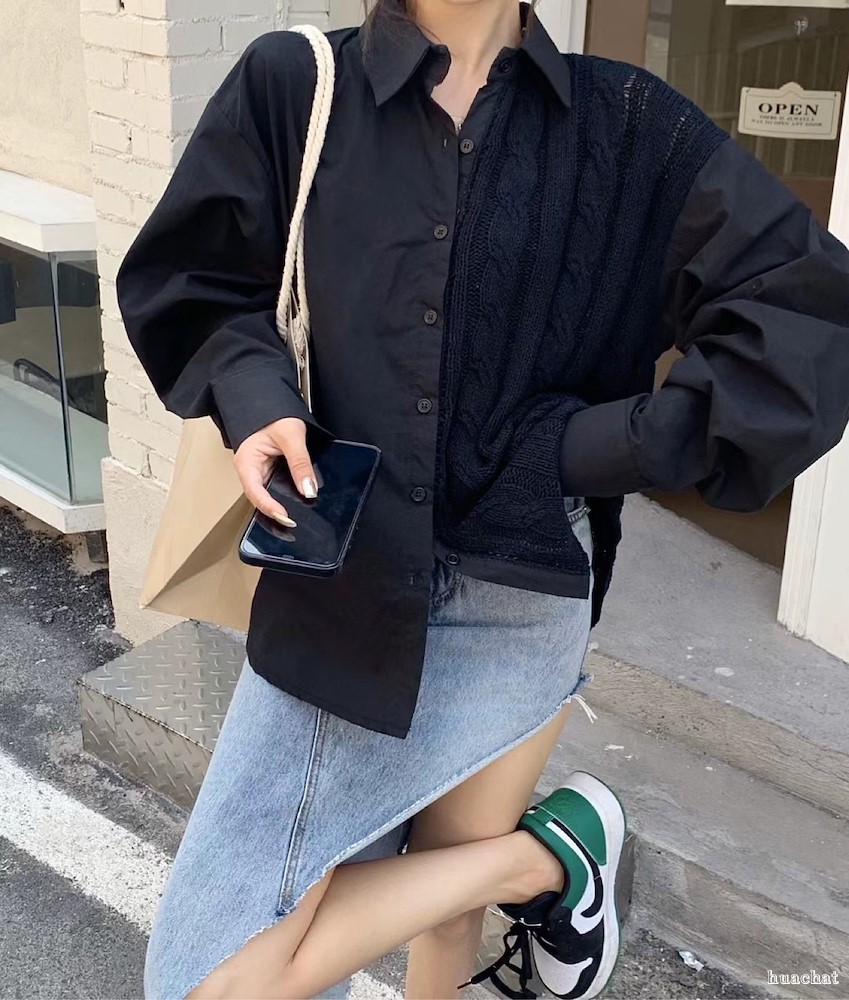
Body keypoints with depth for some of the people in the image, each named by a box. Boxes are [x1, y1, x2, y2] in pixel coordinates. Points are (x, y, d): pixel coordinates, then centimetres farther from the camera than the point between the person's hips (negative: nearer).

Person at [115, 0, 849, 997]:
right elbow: (186, 287, 11)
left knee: (450, 889, 10)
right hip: (335, 589, 1)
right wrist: (255, 400, -10)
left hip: (517, 600, 0)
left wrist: (593, 451, -11)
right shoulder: (291, 84, 0)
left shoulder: (627, 126, 0)